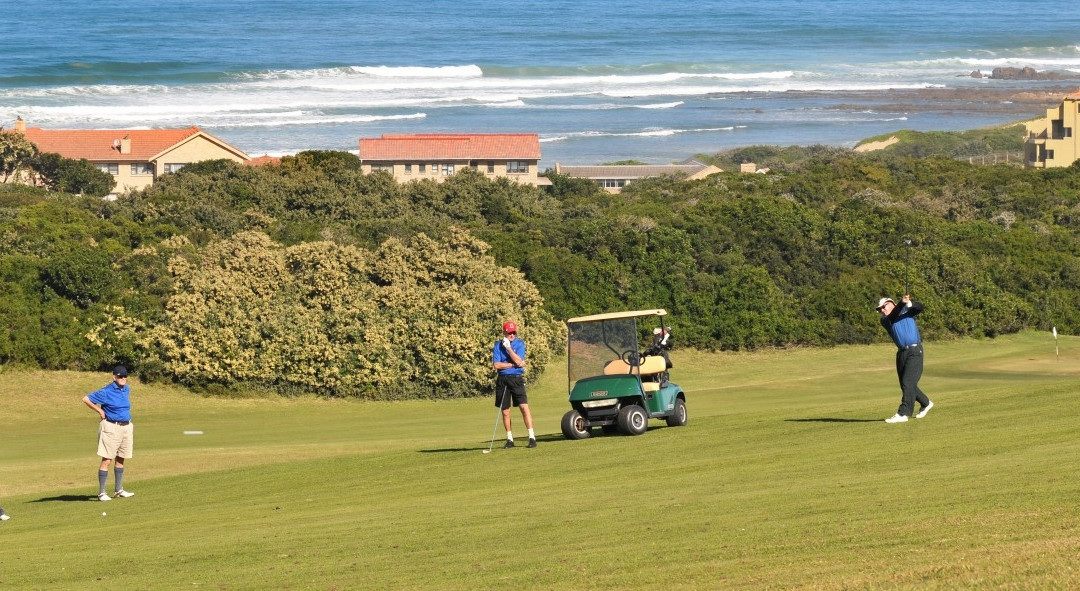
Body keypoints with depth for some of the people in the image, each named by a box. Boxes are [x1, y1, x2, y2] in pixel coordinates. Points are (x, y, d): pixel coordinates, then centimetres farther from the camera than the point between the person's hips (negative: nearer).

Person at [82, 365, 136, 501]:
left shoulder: (127, 389, 9)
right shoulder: (106, 392, -13)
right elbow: (86, 399, -12)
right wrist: (99, 411, -7)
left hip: (126, 427, 7)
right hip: (111, 427, -7)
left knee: (120, 459, 14)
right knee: (107, 460, -8)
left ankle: (118, 490, 23)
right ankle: (101, 493, -6)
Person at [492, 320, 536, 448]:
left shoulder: (519, 344, 1)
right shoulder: (498, 345, 3)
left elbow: (518, 361, -13)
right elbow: (496, 365, -6)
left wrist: (509, 348, -15)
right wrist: (513, 364, -10)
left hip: (517, 379, -2)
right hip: (503, 380, 2)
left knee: (524, 407, -13)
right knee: (505, 412, 6)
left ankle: (532, 437, -13)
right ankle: (509, 439, 16)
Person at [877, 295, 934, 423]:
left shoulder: (907, 311, 5)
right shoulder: (884, 320, 9)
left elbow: (919, 308, -13)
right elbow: (892, 317, -12)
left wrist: (909, 303, -35)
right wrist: (902, 303, -28)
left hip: (914, 351, -6)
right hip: (901, 353, 6)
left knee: (908, 382, -14)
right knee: (905, 384, 13)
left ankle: (903, 414, -18)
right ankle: (925, 404, 35)